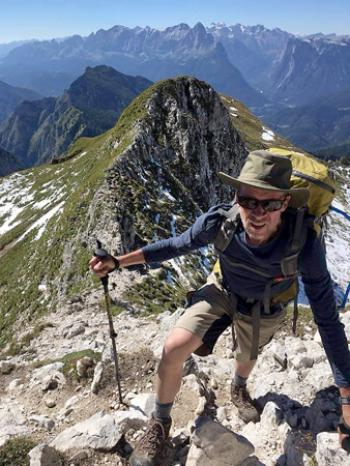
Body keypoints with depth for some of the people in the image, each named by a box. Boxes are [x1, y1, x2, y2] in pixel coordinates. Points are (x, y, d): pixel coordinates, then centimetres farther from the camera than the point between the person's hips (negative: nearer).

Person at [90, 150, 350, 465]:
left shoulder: (304, 244, -39)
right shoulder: (220, 220, -35)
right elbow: (177, 245, -14)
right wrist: (119, 261, -19)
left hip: (261, 309, 0)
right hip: (222, 290, 0)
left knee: (247, 358, 27)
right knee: (173, 350, -18)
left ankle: (239, 389, 67)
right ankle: (160, 424, 12)